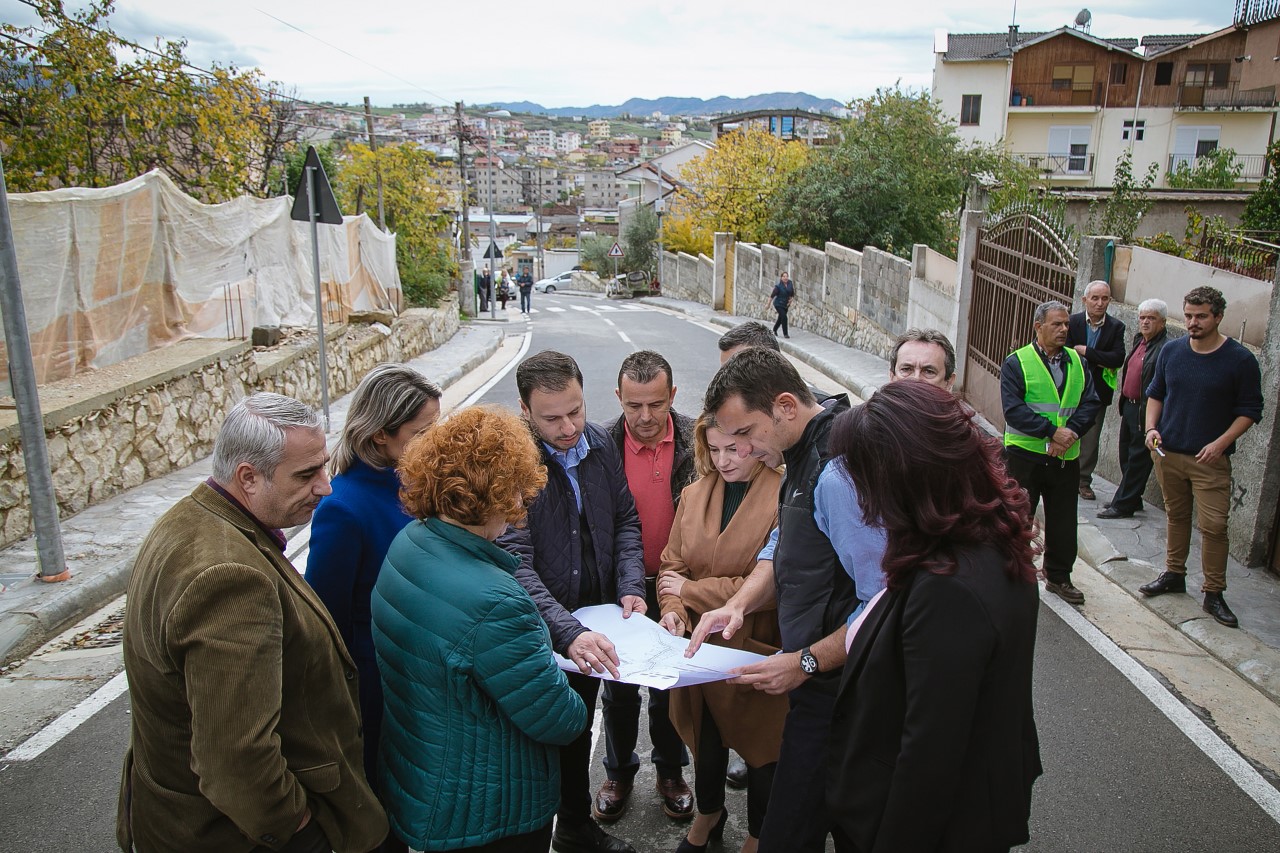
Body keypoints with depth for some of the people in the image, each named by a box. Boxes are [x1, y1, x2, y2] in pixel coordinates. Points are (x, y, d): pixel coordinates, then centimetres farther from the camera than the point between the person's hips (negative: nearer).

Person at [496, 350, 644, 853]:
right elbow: (515, 562, -28)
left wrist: (630, 587, -8)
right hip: (536, 636, -6)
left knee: (579, 732, 25)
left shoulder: (600, 444, -4)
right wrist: (568, 632, -38)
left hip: (592, 625, 6)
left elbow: (625, 520, 7)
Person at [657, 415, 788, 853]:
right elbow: (673, 563, 6)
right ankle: (708, 814, 51)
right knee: (706, 738, 22)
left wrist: (690, 590, -13)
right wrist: (673, 608, -15)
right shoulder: (694, 494, 1)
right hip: (700, 647, 5)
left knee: (760, 744, 15)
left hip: (756, 649, -4)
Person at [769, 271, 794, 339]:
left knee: (780, 318, 18)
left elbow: (793, 295, 10)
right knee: (784, 317, -17)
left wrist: (791, 300, -8)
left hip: (785, 305, 6)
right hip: (778, 304, -6)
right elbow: (772, 295, -12)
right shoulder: (778, 286, -18)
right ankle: (785, 334, -8)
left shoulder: (790, 285, -4)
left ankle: (774, 330, 42)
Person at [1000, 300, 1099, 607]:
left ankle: (1059, 576, 29)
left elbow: (1090, 403, 2)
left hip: (1067, 457, 4)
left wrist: (1072, 431, -16)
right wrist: (1052, 432, -22)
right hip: (1025, 455, -4)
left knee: (1063, 521, 13)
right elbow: (1013, 410, -16)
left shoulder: (1077, 362, 9)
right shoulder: (1016, 363, -7)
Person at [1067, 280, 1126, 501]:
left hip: (1097, 392, 1)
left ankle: (1084, 481, 17)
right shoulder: (1072, 322, -3)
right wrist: (1100, 362, -15)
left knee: (1091, 440, 6)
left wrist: (1085, 351, -15)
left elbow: (1118, 358, -12)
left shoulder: (1116, 327, 0)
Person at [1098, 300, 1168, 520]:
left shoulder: (1166, 349, -19)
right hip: (1129, 406, 9)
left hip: (1146, 411, -9)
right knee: (1126, 455, 17)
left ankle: (1123, 504, 8)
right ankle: (1132, 499, 31)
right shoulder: (1139, 340, 10)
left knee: (1137, 459, 1)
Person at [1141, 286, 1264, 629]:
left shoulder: (1240, 360, -8)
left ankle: (1214, 594, 6)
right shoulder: (1171, 351, 3)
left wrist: (1221, 443, -16)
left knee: (1213, 525, -4)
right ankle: (1174, 574, 30)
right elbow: (1155, 393, 15)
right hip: (1168, 452, 4)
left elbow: (1250, 410, -3)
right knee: (1176, 516, 16)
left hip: (1211, 459, -3)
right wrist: (1151, 427, -2)